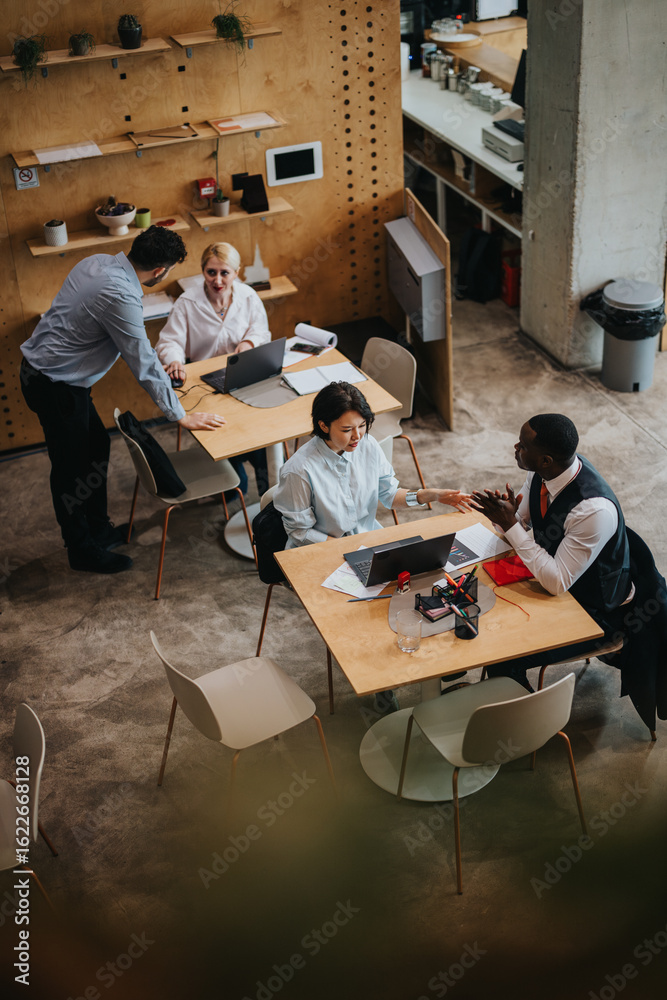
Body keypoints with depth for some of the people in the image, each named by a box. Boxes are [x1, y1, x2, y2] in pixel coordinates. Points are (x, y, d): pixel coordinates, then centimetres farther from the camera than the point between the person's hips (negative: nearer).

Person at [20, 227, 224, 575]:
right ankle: (82, 550, 23)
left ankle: (98, 529, 36)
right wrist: (181, 416, -15)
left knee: (96, 445, 21)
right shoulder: (120, 296, -29)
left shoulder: (97, 261, 0)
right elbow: (144, 363, -24)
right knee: (71, 467, 6)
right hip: (54, 386, -10)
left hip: (40, 365, 10)